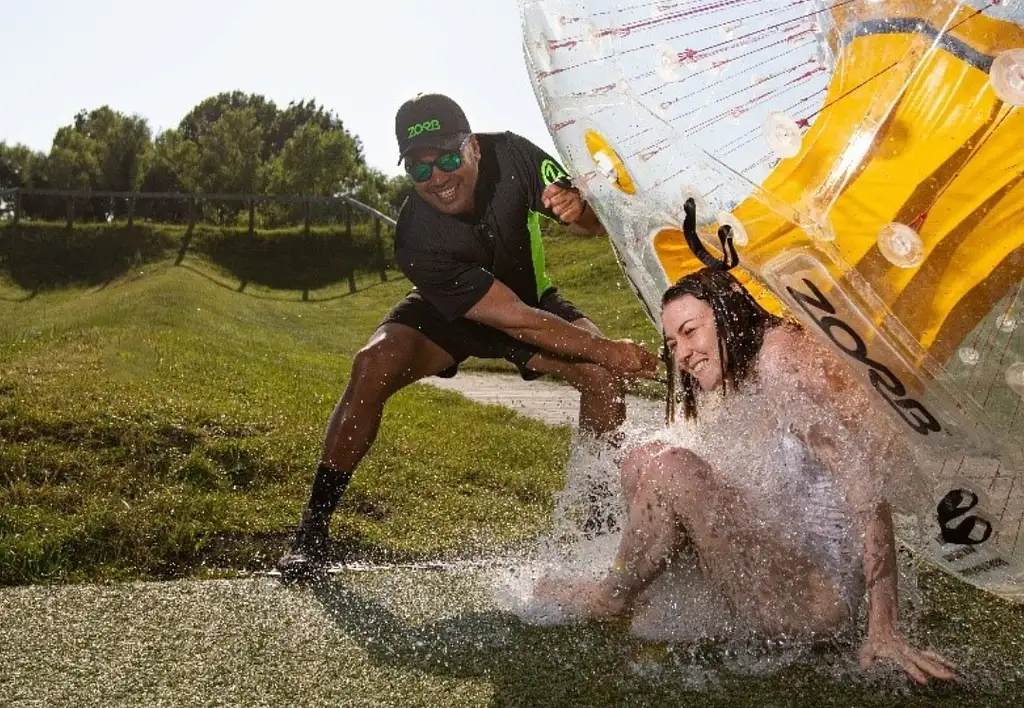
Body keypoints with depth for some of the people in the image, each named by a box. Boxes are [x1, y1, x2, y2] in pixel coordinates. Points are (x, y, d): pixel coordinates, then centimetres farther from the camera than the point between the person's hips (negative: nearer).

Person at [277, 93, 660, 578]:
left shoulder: (510, 156, -27)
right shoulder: (416, 241, -35)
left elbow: (598, 224, -14)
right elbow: (514, 320, -35)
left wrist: (578, 208, -39)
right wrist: (606, 349, -35)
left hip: (532, 293, 3)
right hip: (451, 313, -3)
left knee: (605, 377, -21)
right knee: (373, 366, -28)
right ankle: (313, 530, -16)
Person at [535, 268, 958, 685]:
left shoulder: (779, 356, -14)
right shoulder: (736, 388, 14)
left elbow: (867, 491, -19)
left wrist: (883, 629, -22)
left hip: (824, 593, -9)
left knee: (668, 467, -21)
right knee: (641, 463, 8)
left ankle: (613, 597, 3)